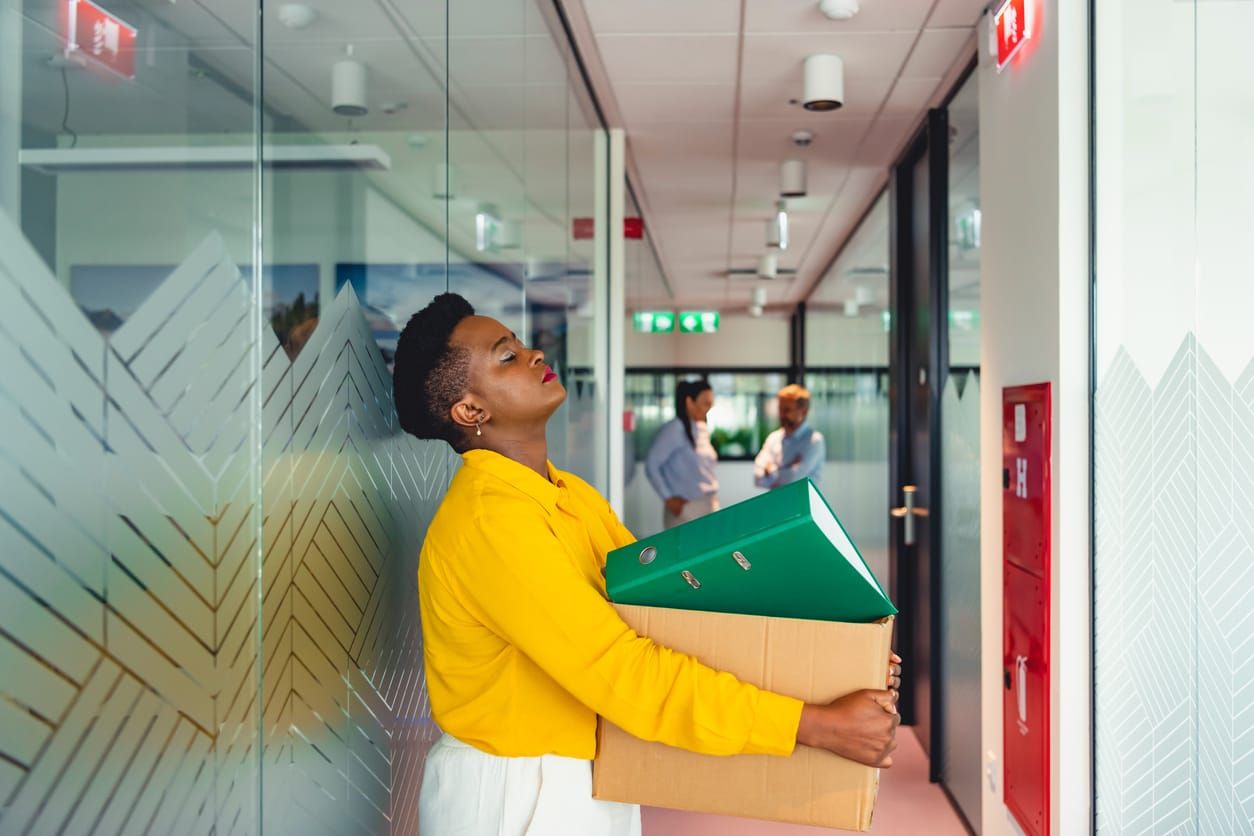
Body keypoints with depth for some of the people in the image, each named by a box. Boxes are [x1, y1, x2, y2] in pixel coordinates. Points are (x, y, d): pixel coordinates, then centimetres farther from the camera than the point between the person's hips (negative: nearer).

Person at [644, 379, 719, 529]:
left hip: (709, 505, 7)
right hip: (685, 506, -7)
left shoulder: (703, 429, 12)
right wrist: (668, 498, -11)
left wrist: (713, 499, 10)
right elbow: (651, 465, -10)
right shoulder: (674, 429, -9)